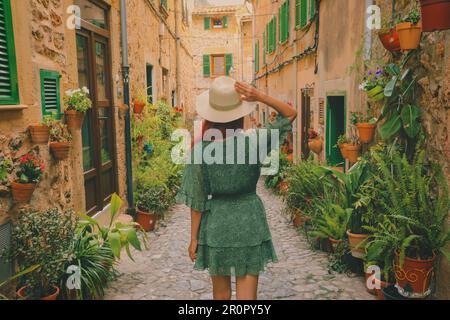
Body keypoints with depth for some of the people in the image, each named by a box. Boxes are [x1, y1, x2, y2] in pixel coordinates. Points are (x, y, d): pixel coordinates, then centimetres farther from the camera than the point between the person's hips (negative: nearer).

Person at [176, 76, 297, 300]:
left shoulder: (200, 150, -12)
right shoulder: (254, 142, -13)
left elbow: (197, 200, -8)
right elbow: (290, 114, 0)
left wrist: (194, 238, 3)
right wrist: (260, 97, -14)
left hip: (216, 223, 1)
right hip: (250, 222, 0)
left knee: (221, 292, 21)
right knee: (247, 293, 9)